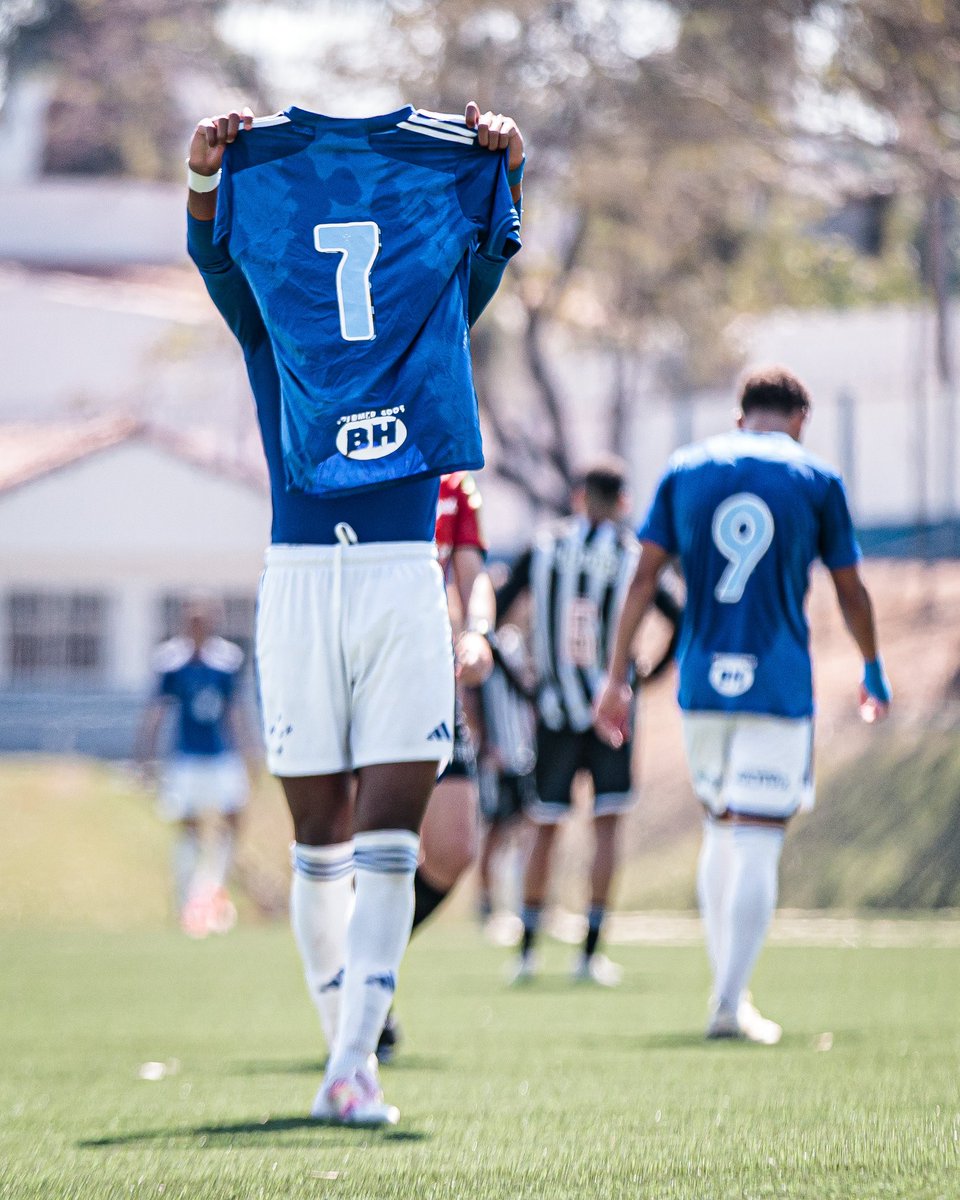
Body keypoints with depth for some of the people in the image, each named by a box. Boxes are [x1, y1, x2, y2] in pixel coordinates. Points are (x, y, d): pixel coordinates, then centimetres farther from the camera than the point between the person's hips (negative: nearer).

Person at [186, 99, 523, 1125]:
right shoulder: (271, 331, 9)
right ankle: (347, 1052, 13)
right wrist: (205, 175, -24)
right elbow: (217, 258, -6)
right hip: (300, 578, 0)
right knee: (321, 844, 4)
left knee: (388, 840, -8)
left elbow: (487, 251, -2)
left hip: (406, 584, 0)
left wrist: (502, 171, -20)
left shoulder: (434, 320, 11)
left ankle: (353, 1066, -11)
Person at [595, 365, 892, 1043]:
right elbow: (851, 593, 9)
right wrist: (873, 671, 23)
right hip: (779, 684, -3)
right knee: (758, 846, -4)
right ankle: (730, 1004, -11)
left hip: (702, 683, 3)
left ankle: (727, 983, 21)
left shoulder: (685, 471, 9)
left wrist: (618, 677, 5)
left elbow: (645, 579, 4)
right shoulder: (816, 481, 3)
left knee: (721, 830, 19)